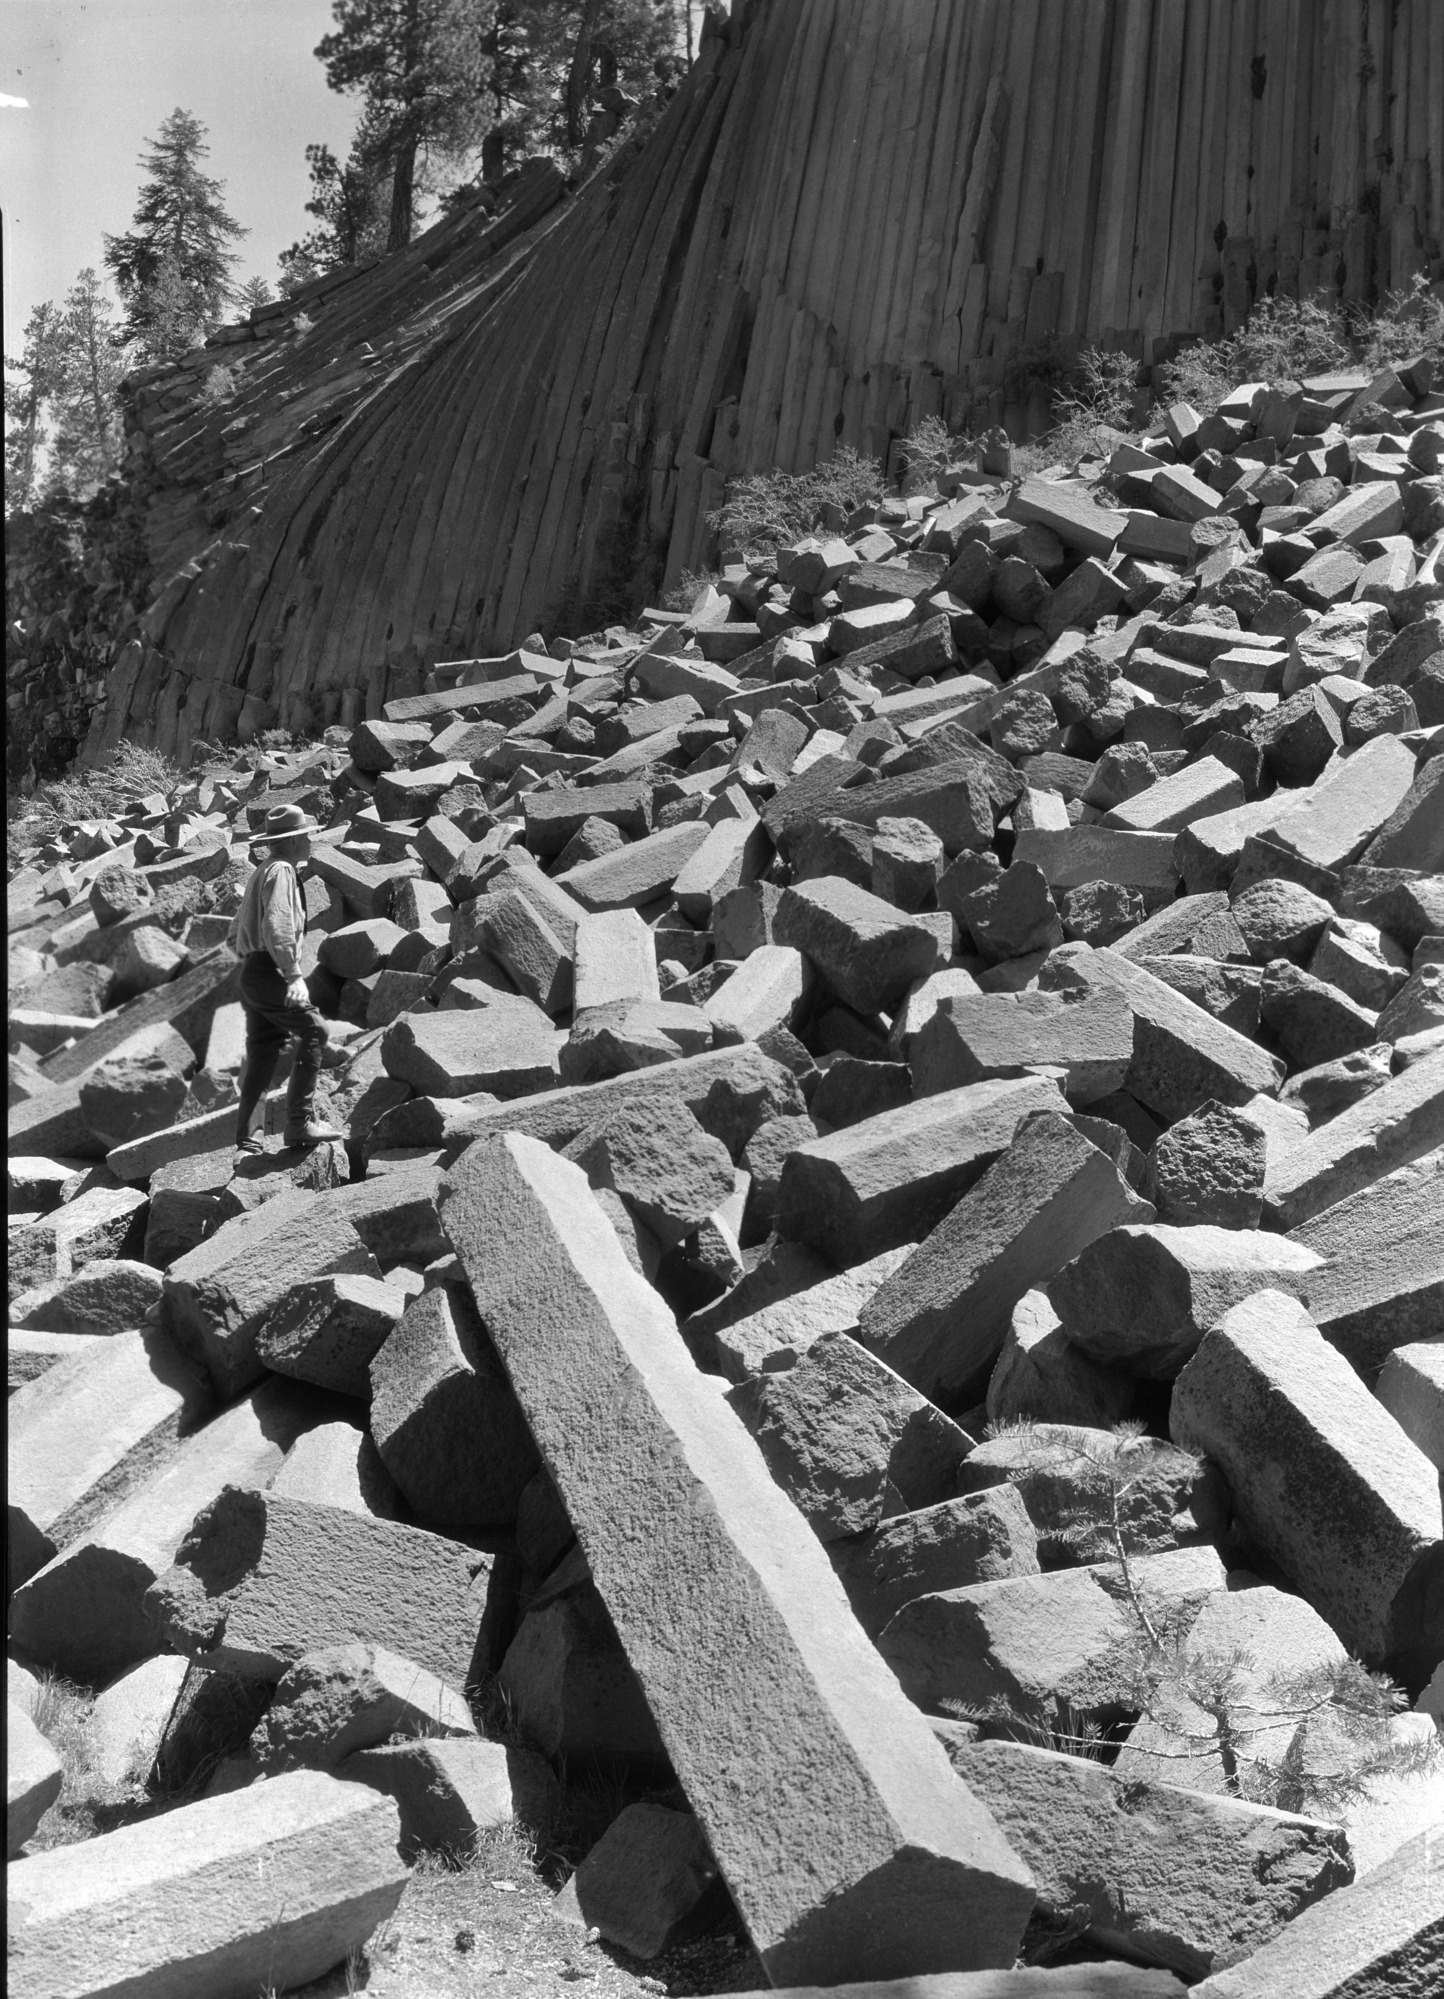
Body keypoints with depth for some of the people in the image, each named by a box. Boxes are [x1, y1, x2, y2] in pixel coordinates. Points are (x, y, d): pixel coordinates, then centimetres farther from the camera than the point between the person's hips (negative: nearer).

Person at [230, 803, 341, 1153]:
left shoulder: (261, 874, 24)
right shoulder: (281, 871, -9)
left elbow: (235, 934, 28)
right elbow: (277, 928, -23)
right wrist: (294, 975, -24)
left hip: (252, 976, 10)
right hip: (271, 975, -10)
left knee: (262, 1055, 9)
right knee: (313, 1032, -10)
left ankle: (246, 1139, 8)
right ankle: (300, 1121, -14)